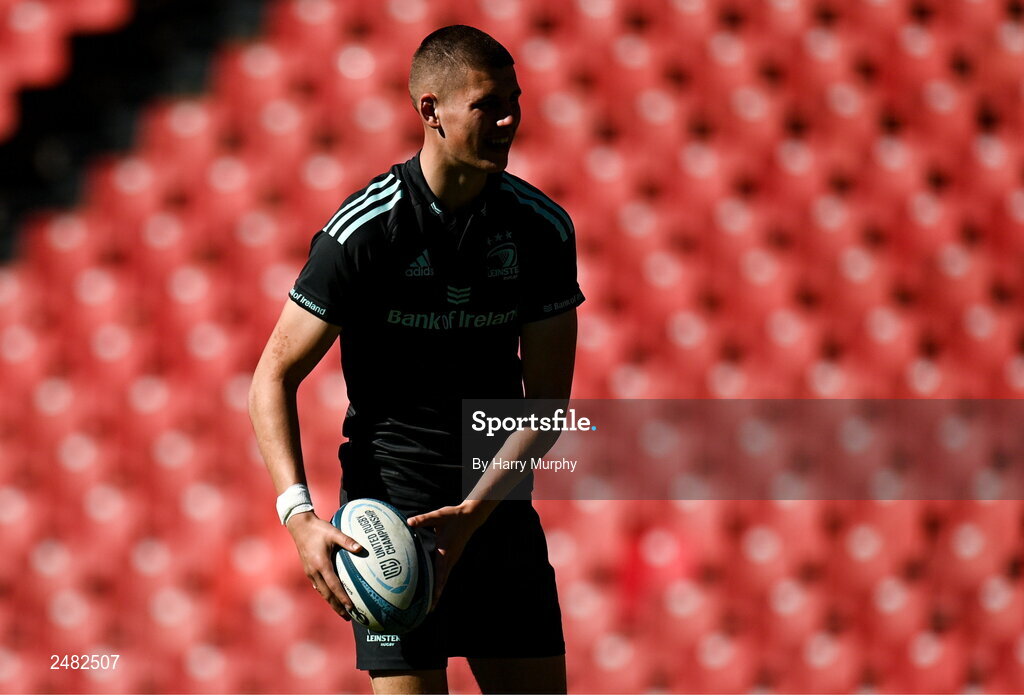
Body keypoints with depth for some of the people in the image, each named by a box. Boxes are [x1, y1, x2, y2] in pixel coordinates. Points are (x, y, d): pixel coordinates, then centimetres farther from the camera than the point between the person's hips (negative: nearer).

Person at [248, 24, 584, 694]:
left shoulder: (543, 228, -1)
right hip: (391, 497, -4)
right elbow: (274, 377, -7)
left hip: (499, 501, 4)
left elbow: (547, 399, 1)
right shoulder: (363, 230, -12)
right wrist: (300, 514, -20)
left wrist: (476, 511, -13)